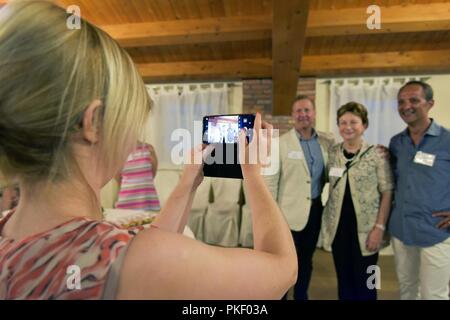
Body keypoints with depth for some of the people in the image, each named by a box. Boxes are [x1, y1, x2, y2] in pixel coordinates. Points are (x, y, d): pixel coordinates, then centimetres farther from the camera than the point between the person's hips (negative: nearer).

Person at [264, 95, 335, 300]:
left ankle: (301, 296, 40)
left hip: (315, 210, 4)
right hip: (289, 211, -4)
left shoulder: (327, 141, 2)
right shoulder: (280, 143, -9)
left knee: (306, 260, 20)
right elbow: (270, 182, -9)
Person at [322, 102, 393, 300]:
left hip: (366, 228, -3)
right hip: (338, 227, 3)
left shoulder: (377, 155, -7)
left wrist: (380, 227, -11)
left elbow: (387, 193, -5)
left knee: (364, 283, 8)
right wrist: (326, 222, 6)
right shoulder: (331, 153, 3)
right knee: (343, 279, 15)